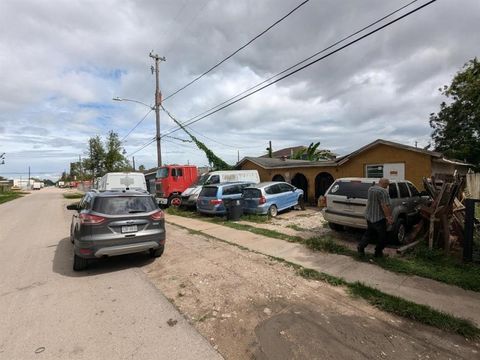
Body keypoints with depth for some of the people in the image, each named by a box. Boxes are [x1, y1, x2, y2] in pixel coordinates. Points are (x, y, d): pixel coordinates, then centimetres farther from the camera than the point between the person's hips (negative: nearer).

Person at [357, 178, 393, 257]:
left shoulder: (370, 188, 7)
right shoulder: (383, 191, -20)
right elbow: (385, 206, -25)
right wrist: (389, 217, -17)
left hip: (369, 216, 7)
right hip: (379, 218, -7)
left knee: (368, 233, 18)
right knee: (382, 236, 10)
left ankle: (361, 247, 10)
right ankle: (378, 252, 19)